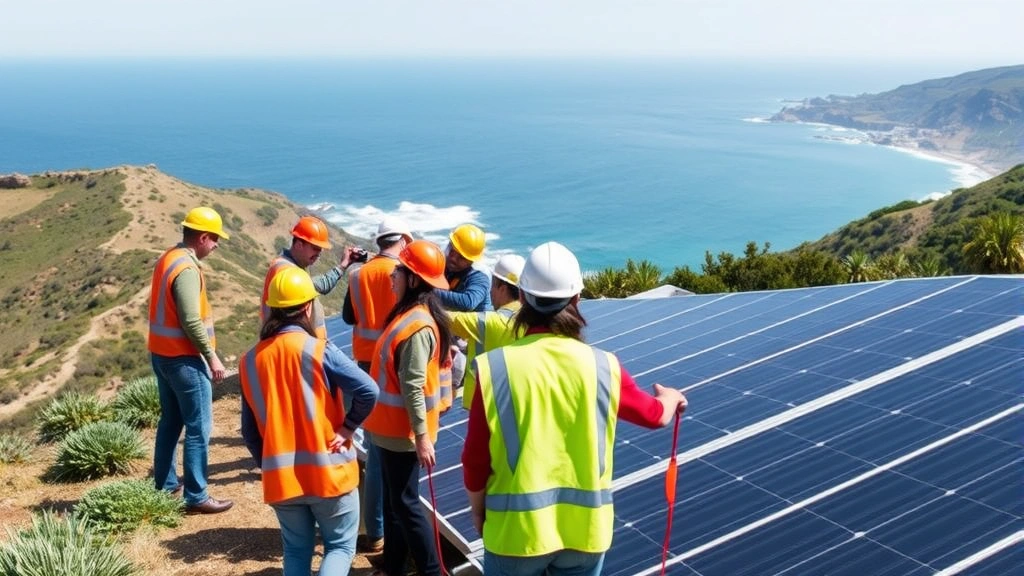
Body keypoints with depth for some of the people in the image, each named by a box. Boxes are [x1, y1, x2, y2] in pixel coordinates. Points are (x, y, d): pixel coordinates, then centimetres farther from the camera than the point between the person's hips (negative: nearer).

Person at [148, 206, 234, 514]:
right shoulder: (187, 269, -21)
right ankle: (196, 497, 3)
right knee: (199, 428, -3)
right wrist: (212, 356, -16)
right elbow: (191, 322, -24)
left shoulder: (169, 258, 10)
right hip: (184, 358, -10)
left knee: (171, 420, 19)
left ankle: (165, 483, 30)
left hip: (162, 353, 10)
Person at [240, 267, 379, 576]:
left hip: (280, 477, 4)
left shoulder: (250, 361, 2)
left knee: (296, 551, 21)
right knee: (340, 546, 13)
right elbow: (368, 391, -22)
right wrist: (347, 428, -8)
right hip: (328, 472, -4)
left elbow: (249, 431, 7)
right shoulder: (318, 350, -13)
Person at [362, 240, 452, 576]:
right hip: (392, 425, 10)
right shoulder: (408, 314, 5)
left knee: (405, 503, 1)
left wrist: (422, 436, -23)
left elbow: (414, 387, -25)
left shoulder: (417, 326, -24)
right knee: (392, 498, 19)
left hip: (404, 430, -10)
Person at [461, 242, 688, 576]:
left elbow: (475, 460, -7)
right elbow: (654, 414, 13)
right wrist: (670, 396, 36)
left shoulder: (493, 368, -13)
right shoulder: (603, 367, -6)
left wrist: (478, 510, 12)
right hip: (584, 527, 2)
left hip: (516, 528, -2)